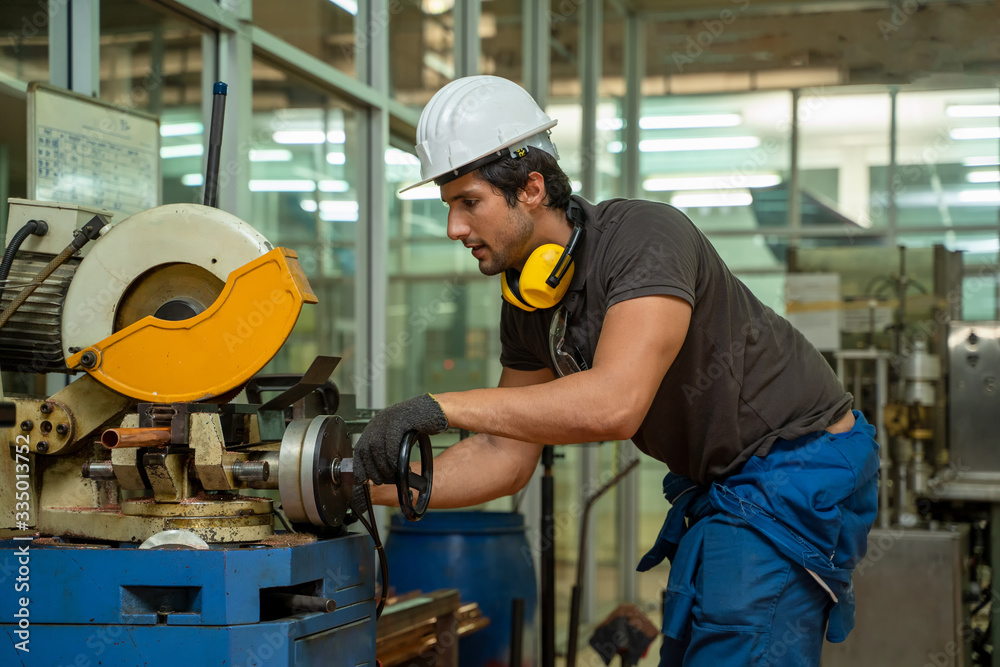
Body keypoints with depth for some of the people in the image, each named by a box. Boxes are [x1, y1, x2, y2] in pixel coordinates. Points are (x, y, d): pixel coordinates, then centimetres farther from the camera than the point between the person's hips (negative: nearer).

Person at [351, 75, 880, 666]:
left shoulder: (646, 236, -26)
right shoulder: (527, 304, 1)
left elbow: (615, 403, -41)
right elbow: (507, 457, 4)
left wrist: (442, 407, -39)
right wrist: (372, 485, -9)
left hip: (797, 470, -9)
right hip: (723, 485, 9)